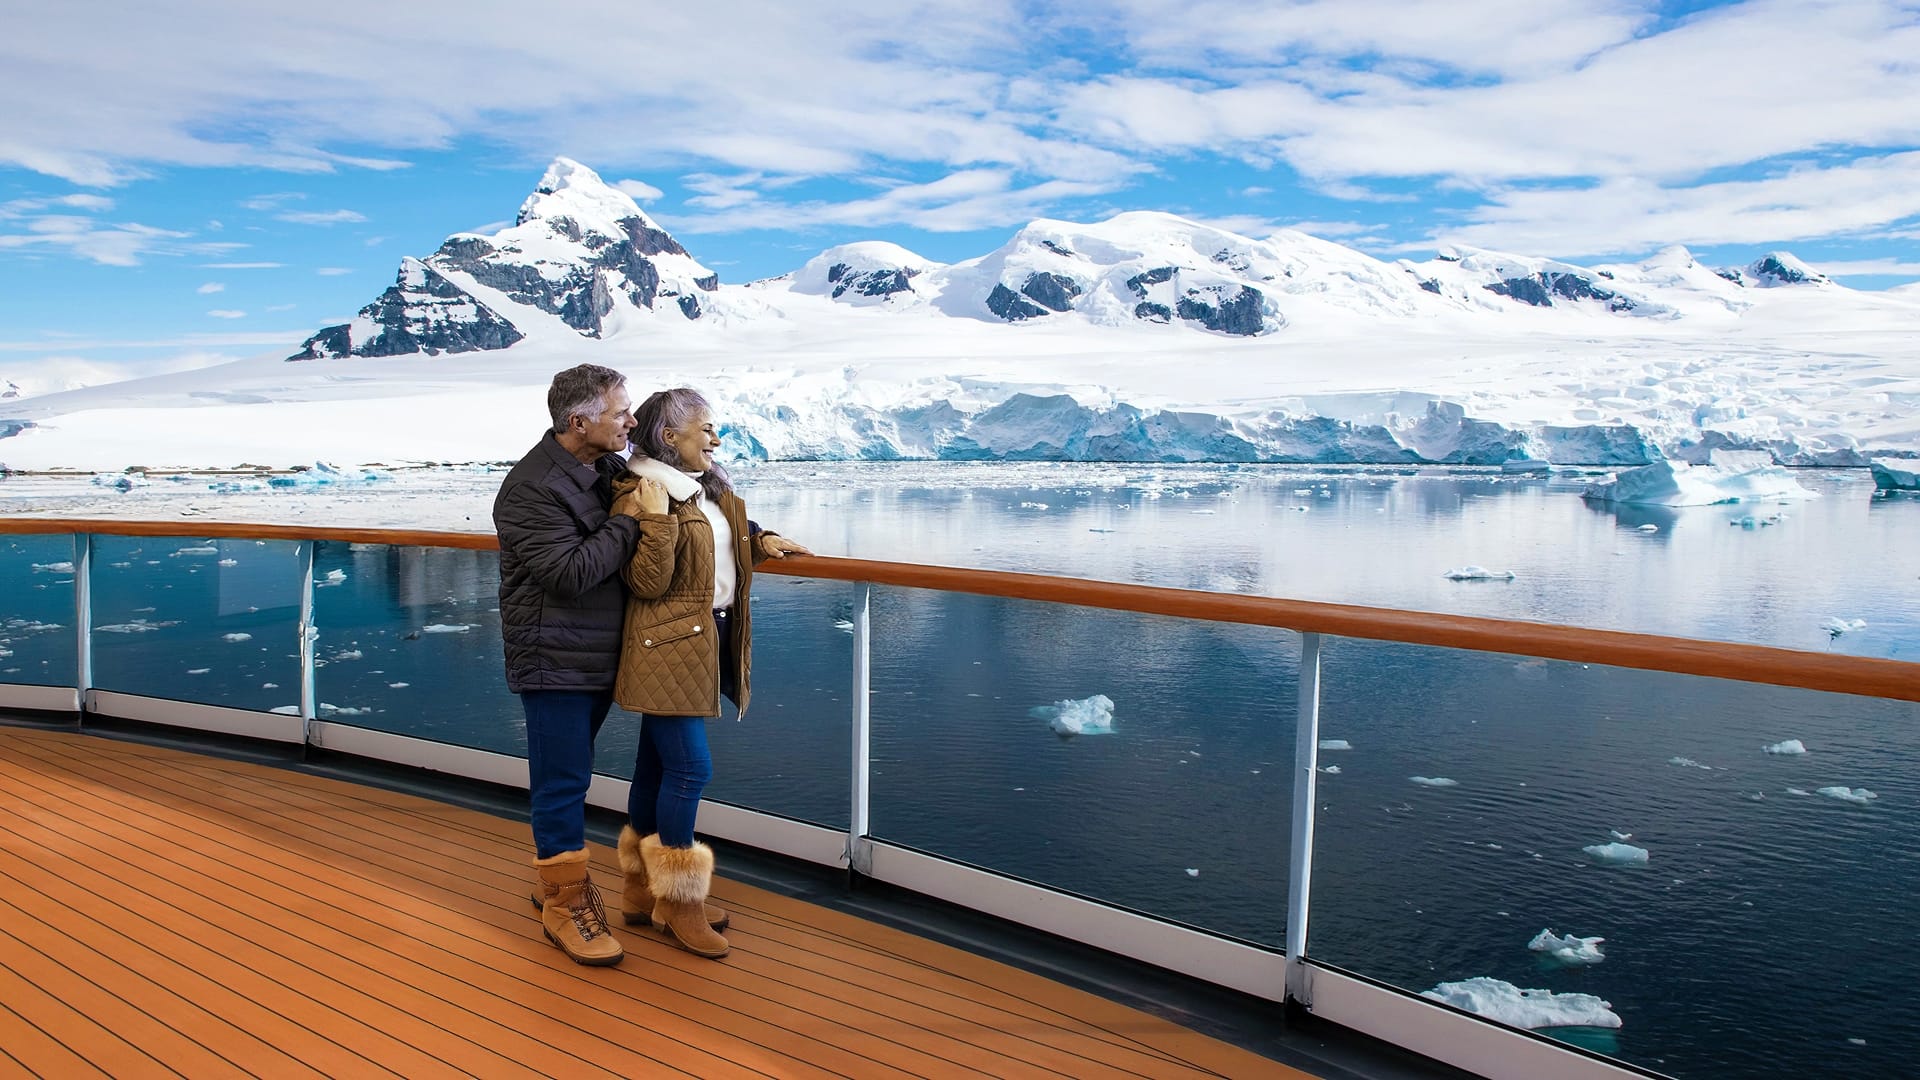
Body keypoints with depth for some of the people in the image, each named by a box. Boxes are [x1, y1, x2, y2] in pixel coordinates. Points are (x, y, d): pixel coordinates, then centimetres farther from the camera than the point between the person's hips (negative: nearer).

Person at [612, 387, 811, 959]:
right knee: (689, 768, -7)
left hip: (705, 642, 9)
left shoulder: (709, 491, 12)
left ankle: (644, 890, 25)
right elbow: (648, 584, -18)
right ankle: (677, 903, 6)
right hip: (667, 648, -9)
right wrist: (658, 519, -26)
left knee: (657, 764, 15)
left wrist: (762, 541, 12)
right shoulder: (641, 495, -14)